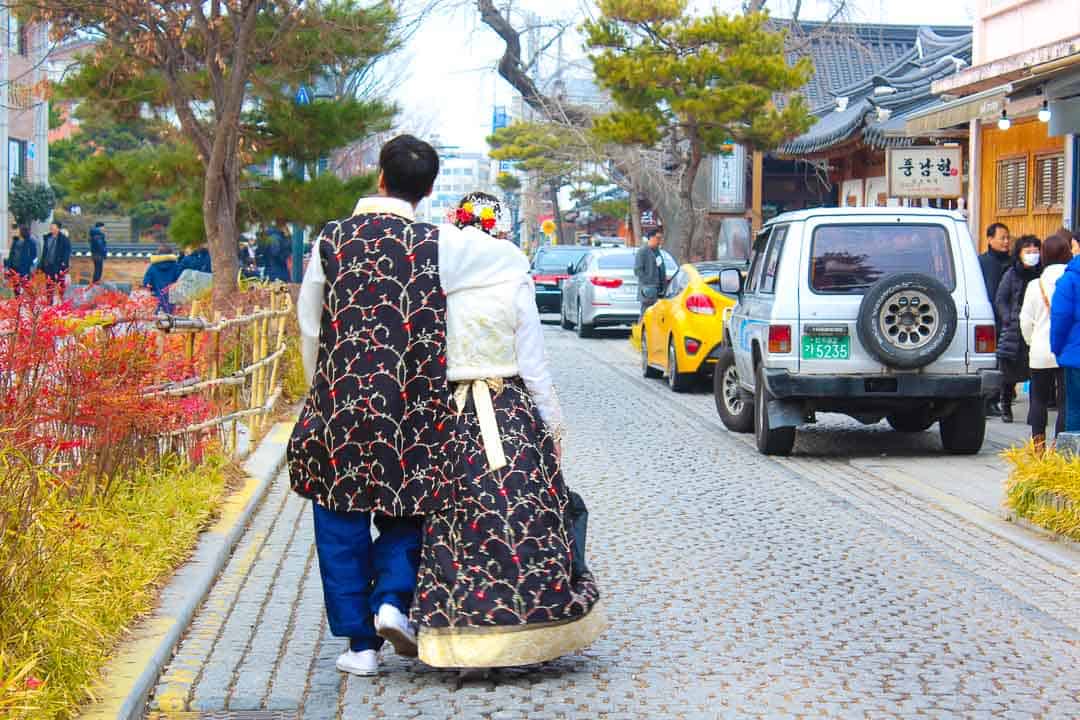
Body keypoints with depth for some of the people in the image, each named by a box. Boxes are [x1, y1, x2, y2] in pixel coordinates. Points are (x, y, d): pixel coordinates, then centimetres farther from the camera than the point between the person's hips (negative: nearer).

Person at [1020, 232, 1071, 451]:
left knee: (1039, 399, 13)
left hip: (1041, 352, 1)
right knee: (1065, 401, 2)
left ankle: (1038, 444, 11)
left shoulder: (1035, 285, -2)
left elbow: (1026, 320, 2)